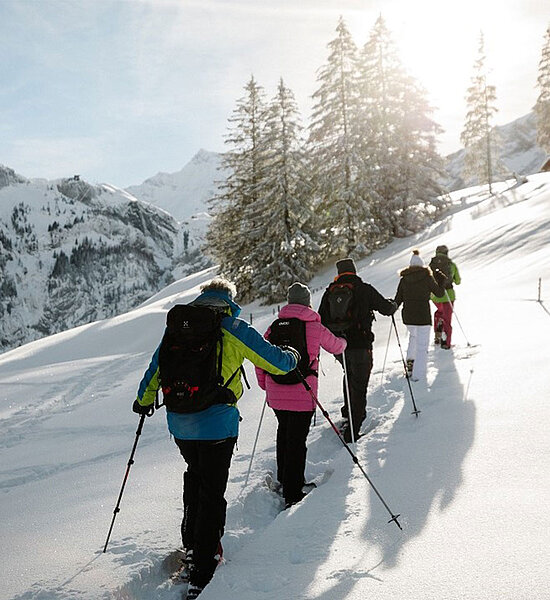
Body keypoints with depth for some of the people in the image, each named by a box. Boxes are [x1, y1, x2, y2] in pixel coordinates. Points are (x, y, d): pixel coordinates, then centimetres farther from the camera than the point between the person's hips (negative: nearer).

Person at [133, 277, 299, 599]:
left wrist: (144, 400, 32)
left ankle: (191, 545, 38)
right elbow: (276, 361, -3)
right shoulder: (234, 329, -5)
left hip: (179, 423, 5)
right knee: (212, 495, 5)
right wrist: (292, 356, 21)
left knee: (195, 476, 28)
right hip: (216, 424, -5)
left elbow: (156, 365, 16)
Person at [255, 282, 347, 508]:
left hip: (276, 394, 4)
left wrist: (264, 384, 21)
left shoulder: (275, 326, 4)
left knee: (284, 432, 23)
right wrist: (343, 342, 37)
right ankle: (292, 494, 4)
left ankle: (284, 478, 39)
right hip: (302, 394, -4)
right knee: (297, 440, 1)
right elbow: (336, 346, 13)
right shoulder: (315, 327, -4)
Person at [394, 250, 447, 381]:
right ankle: (418, 374, 1)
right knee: (422, 345, 3)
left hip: (407, 316, 4)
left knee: (413, 335, 32)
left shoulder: (404, 279, 2)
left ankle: (410, 359, 24)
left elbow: (398, 300, 4)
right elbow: (439, 293, 3)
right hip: (423, 316, -4)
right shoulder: (427, 277, -6)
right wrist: (442, 280, 19)